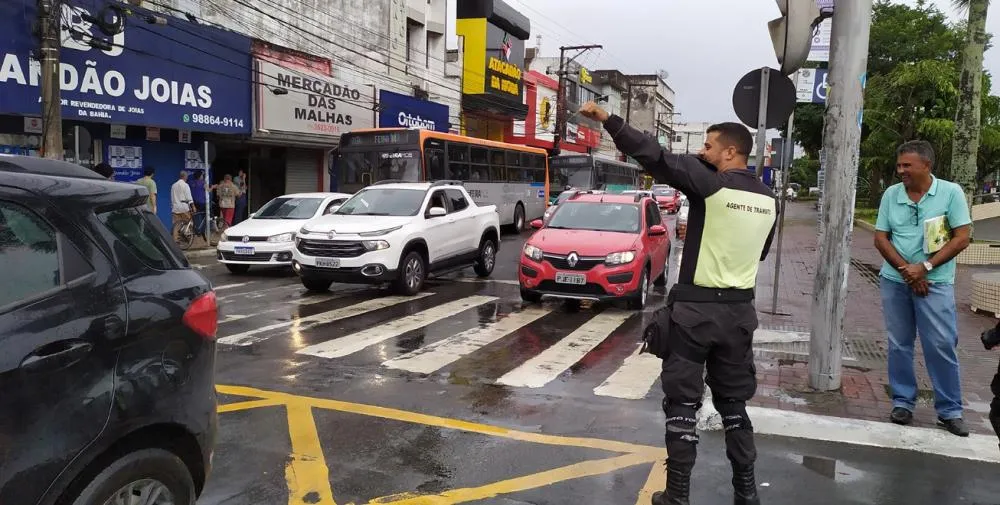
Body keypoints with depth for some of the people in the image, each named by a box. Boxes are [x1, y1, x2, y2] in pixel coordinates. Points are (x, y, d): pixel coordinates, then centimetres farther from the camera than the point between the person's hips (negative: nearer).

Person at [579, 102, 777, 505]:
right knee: (734, 403, 17)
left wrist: (607, 119, -17)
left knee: (681, 403, 4)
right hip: (739, 309, 6)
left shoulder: (710, 184, -13)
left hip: (696, 308, -6)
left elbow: (655, 156, -20)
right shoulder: (768, 200, 6)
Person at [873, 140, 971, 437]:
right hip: (894, 281, 3)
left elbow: (961, 239, -6)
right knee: (899, 345, 9)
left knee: (941, 346, -1)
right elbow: (880, 238, 3)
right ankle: (902, 402, 21)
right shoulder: (891, 194, 3)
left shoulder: (951, 192, -4)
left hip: (935, 282, -2)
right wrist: (906, 270, -9)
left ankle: (950, 411, 12)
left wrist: (925, 267, -14)